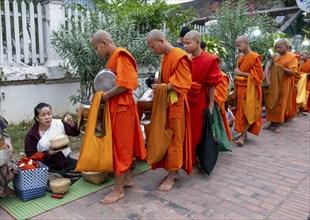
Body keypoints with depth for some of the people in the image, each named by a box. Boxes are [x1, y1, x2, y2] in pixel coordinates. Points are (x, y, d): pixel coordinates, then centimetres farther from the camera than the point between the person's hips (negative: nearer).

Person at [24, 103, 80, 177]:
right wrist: (48, 153, -20)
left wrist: (72, 124, -16)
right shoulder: (32, 135, -9)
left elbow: (76, 133, 5)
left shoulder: (59, 123, -2)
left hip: (65, 161, 4)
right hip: (49, 168, -4)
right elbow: (31, 156, -8)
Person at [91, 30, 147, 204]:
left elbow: (125, 84, -23)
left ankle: (119, 189, 9)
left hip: (122, 107, -9)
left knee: (120, 145, -2)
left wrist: (105, 96, -15)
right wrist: (104, 95, 2)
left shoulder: (120, 55, -14)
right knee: (123, 144, 16)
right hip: (115, 106, 9)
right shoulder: (112, 58, 14)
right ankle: (128, 178, 30)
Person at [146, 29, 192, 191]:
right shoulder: (165, 57, 14)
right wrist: (158, 85, 2)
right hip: (166, 102, 8)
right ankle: (174, 171, 22)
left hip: (176, 104, -8)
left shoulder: (179, 56, -13)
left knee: (174, 138, 1)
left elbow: (182, 83, -18)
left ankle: (172, 175, 11)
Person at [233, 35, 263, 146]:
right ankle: (243, 133, 14)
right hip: (240, 88, 7)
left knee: (248, 111, -4)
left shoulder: (255, 57, -10)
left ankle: (244, 134, 0)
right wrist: (237, 74, 6)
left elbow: (258, 75, -13)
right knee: (240, 110, 7)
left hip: (250, 89, -7)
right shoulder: (240, 58, 11)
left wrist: (241, 73, -14)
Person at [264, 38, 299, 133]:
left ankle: (278, 124, 12)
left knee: (280, 104, 2)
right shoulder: (274, 56, 7)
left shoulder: (292, 57, -5)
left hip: (284, 85, -4)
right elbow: (267, 67, -4)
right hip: (272, 84, 4)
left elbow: (293, 72, -13)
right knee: (271, 103, 6)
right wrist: (267, 80, -16)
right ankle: (272, 122, 18)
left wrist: (281, 67, -20)